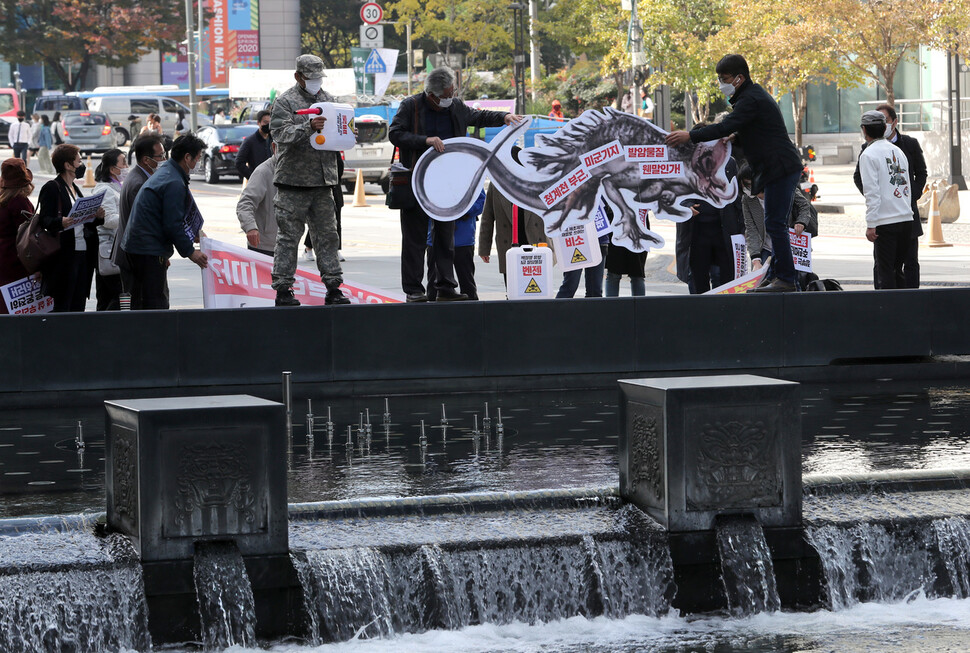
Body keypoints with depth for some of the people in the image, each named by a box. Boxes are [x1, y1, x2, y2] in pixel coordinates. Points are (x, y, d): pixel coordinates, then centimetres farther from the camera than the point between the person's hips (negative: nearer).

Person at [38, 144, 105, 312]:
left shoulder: (75, 189, 20)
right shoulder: (51, 188, -6)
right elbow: (45, 220, -13)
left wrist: (97, 216, 2)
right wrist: (61, 222, -32)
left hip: (83, 253, 8)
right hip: (63, 255, -8)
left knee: (78, 307, 7)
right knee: (62, 306, -6)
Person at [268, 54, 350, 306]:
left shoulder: (327, 99, 16)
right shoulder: (285, 102, -3)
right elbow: (281, 134, -16)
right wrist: (308, 127, -30)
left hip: (323, 181, 6)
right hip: (293, 181, -6)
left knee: (327, 234, 8)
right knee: (289, 236, -3)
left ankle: (333, 287, 11)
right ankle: (283, 288, 1)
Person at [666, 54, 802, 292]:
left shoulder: (751, 99, -16)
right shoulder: (753, 95, 18)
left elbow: (726, 127, -27)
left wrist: (690, 136, -26)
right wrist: (737, 137, 6)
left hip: (780, 168, -11)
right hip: (781, 168, 11)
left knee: (775, 224, -10)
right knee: (776, 225, 12)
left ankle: (785, 279, -10)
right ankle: (777, 275, 16)